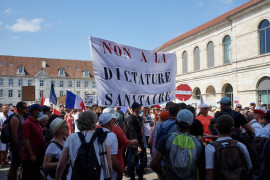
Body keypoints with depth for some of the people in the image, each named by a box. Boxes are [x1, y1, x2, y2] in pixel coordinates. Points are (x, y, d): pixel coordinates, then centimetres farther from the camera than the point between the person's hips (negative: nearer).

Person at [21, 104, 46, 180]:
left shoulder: (36, 122, 12)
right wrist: (31, 155, -22)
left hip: (38, 155, 9)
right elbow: (26, 140, -22)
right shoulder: (27, 123, -17)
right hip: (29, 157, -9)